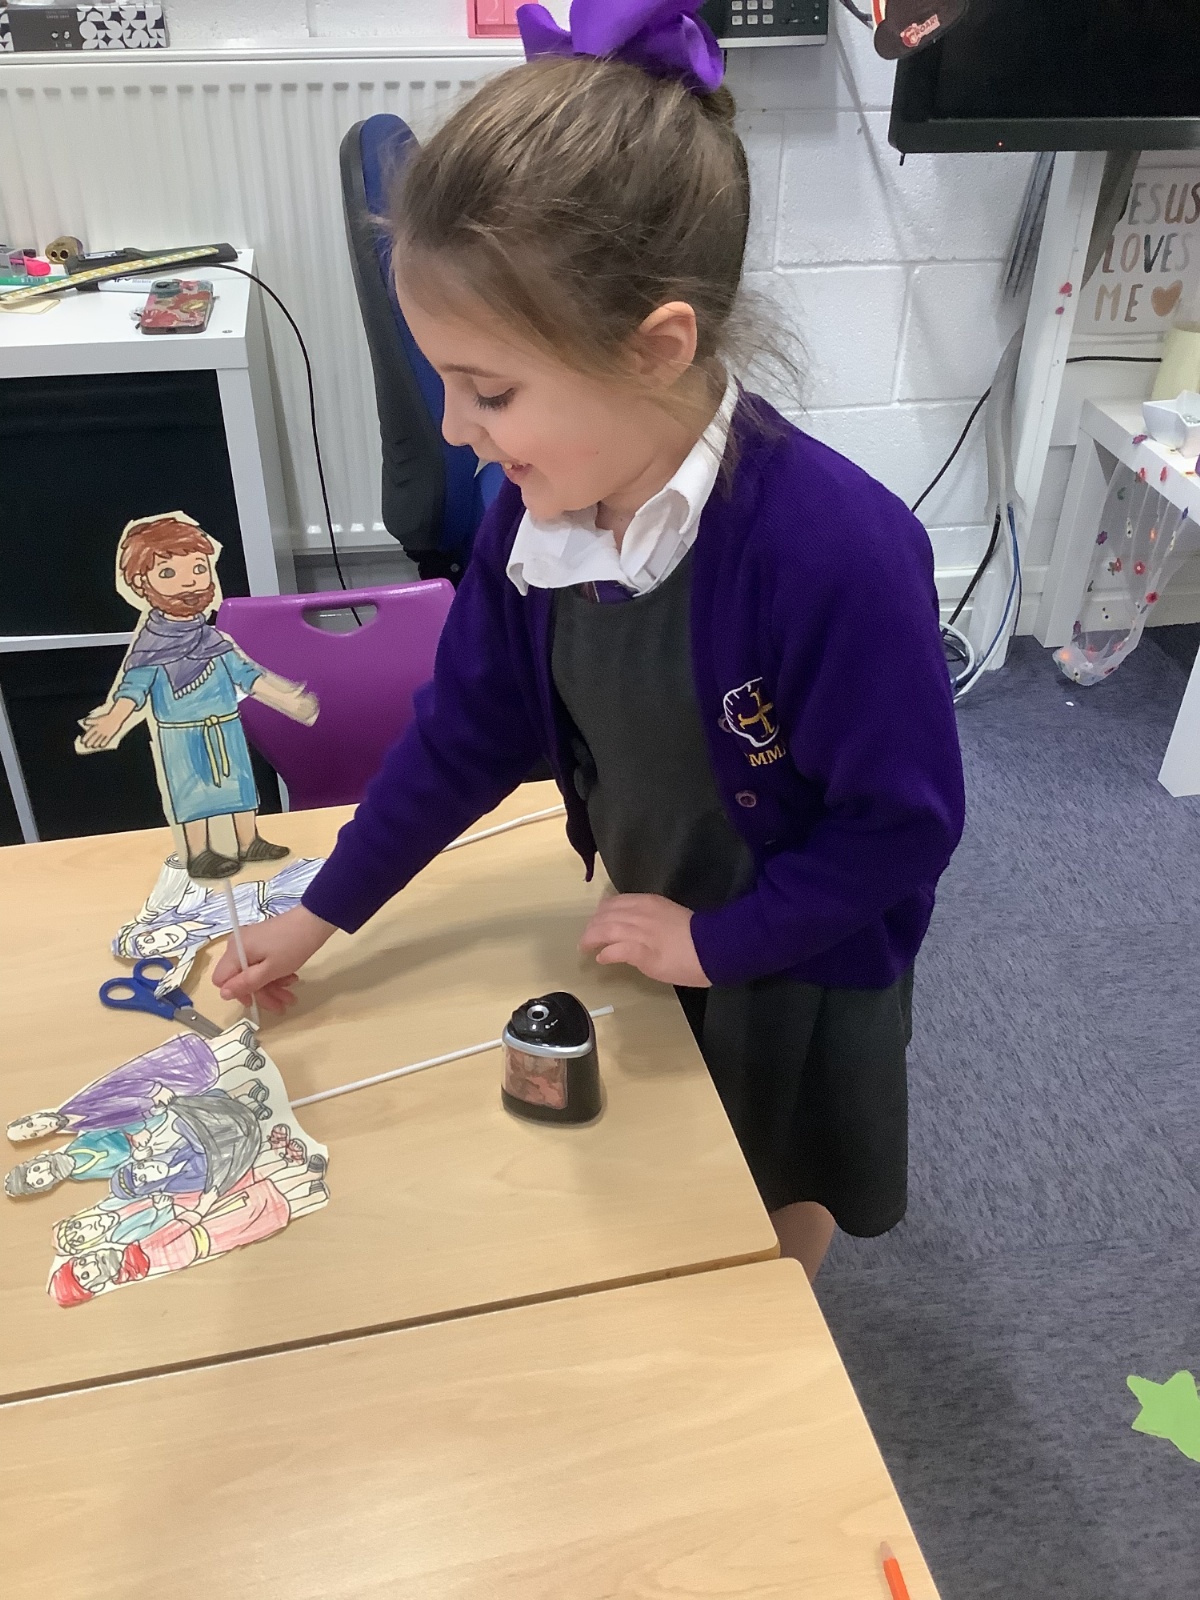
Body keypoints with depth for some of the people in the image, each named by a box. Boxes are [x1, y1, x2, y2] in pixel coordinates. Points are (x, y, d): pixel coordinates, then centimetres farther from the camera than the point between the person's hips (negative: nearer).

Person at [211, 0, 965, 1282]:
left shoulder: (836, 550, -36)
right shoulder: (538, 514, -16)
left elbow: (906, 821, -26)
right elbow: (467, 731, -4)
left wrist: (718, 938, -18)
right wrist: (321, 914, 2)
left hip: (796, 971, -5)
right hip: (651, 937, 6)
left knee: (774, 1222, 23)